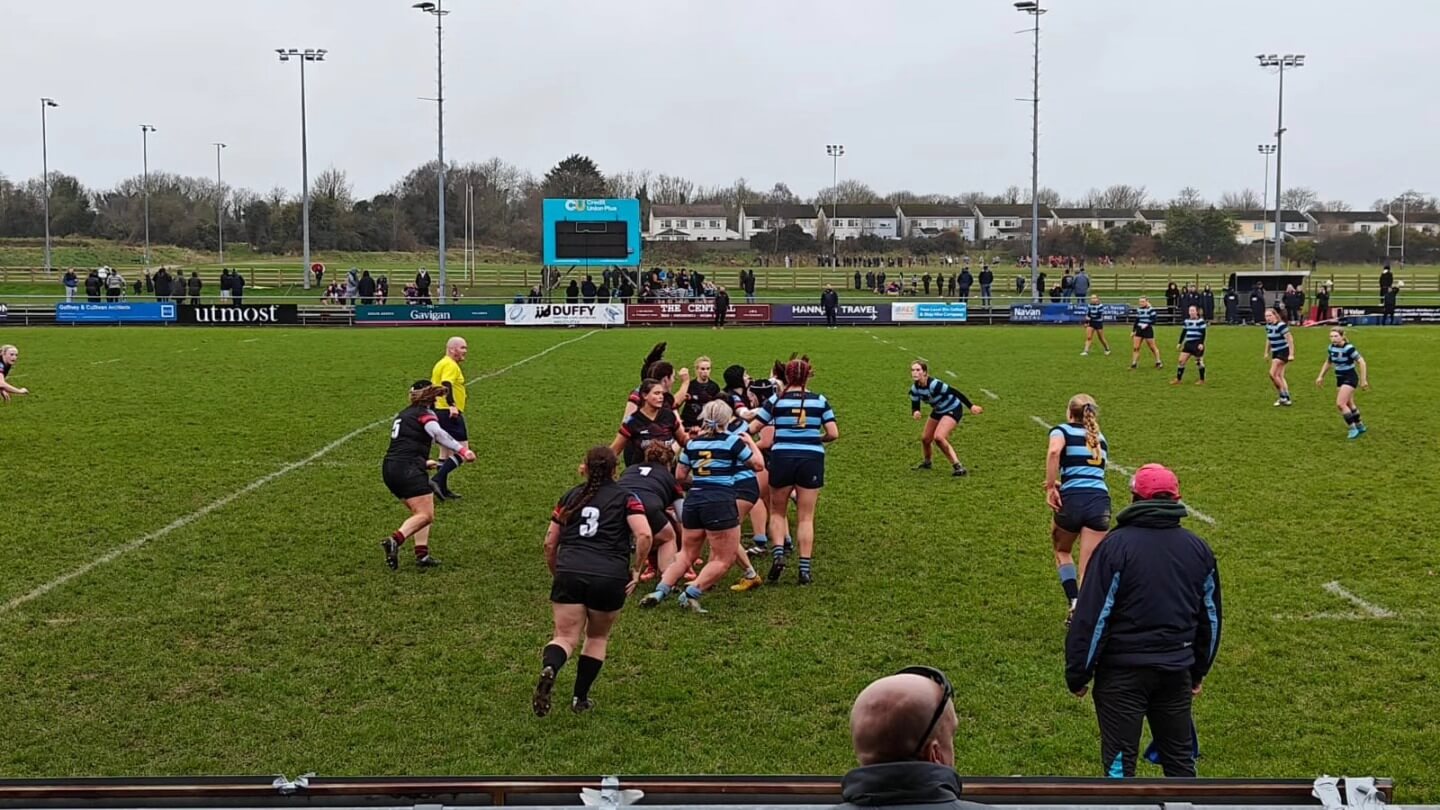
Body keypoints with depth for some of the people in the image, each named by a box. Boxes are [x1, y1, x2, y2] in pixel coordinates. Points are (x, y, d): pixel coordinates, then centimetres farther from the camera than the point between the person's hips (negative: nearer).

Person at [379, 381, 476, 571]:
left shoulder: (402, 415, 26)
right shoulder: (425, 414, 1)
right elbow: (438, 433, -19)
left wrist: (423, 462, 51)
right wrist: (462, 450, -25)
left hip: (389, 468, 8)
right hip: (408, 469, -8)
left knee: (420, 512, 15)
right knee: (426, 515, -12)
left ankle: (422, 553, 2)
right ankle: (395, 541, -33)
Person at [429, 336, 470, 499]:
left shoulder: (441, 364, 19)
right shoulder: (450, 365, -12)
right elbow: (446, 385, -28)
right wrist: (452, 405, -39)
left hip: (439, 411, 11)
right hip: (450, 413, -11)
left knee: (445, 452, 16)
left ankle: (443, 489, 19)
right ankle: (437, 480, -17)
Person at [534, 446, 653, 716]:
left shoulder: (570, 498, 18)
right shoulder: (625, 497, 9)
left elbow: (550, 543, 17)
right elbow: (644, 536, -7)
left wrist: (557, 575, 30)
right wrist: (636, 569, 5)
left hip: (569, 574, 1)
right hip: (610, 577, -1)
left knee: (566, 637, 3)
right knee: (598, 636, 21)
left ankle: (549, 669, -31)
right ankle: (580, 699, 20)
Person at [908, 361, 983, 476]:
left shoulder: (934, 384, -33)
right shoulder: (915, 388, -11)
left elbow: (955, 393, -29)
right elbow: (915, 406, -4)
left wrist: (971, 406, -27)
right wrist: (915, 412, -29)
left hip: (953, 410, -8)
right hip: (938, 411, 8)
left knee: (938, 437, -26)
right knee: (925, 439, 8)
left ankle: (958, 466, -19)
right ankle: (926, 463, 38)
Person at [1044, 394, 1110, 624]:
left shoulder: (1063, 430, 8)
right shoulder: (1101, 439, 25)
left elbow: (1054, 451, -14)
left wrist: (1051, 487, -11)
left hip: (1072, 500, -3)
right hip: (1100, 501, 3)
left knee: (1062, 551, 24)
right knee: (1089, 569, 2)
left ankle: (1075, 603, 10)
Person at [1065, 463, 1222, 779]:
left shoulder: (1116, 545, -13)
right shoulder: (1198, 548, 5)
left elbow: (1092, 617, -14)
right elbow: (1211, 617, 14)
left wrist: (1078, 675, -5)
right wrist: (1199, 670, 25)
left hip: (1123, 671, -5)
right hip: (1177, 671, 5)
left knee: (1120, 760, 2)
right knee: (1179, 756, 18)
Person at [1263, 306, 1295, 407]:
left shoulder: (1281, 325, -19)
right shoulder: (1268, 326, 7)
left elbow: (1290, 339, -19)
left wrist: (1291, 354, -21)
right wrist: (1267, 352, 21)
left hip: (1283, 352, -8)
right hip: (1275, 353, 8)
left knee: (1273, 374, -13)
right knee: (1279, 376, 8)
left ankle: (1283, 396, -2)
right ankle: (1286, 398, 13)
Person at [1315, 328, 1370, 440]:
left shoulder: (1348, 348, -22)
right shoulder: (1332, 348, 1)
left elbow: (1361, 362, -18)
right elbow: (1328, 362, 18)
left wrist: (1363, 380, -17)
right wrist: (1321, 377, 15)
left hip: (1350, 378, -8)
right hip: (1340, 379, 8)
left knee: (1340, 403, -16)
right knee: (1349, 404, 17)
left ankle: (1353, 428, -5)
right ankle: (1360, 426, 33)